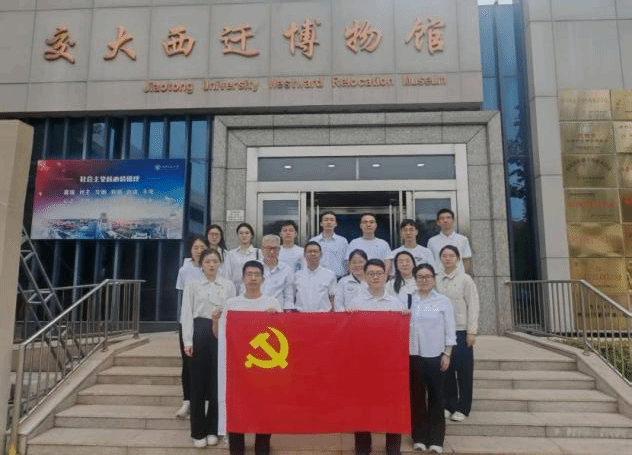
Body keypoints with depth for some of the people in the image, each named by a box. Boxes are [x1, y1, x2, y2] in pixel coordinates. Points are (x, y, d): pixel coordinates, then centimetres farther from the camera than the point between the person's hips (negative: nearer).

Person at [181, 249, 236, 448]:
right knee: (198, 382, 5)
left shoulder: (229, 286, 7)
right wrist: (188, 341, -7)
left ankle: (212, 429, 22)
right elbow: (187, 314, 0)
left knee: (217, 382, 6)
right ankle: (198, 431, 19)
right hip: (200, 333, -1)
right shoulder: (192, 285, 3)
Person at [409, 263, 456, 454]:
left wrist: (447, 354, -4)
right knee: (417, 395, 8)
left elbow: (449, 330, 0)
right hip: (414, 355, 1)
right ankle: (419, 437, 19)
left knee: (436, 396, 6)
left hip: (435, 355, -1)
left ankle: (436, 439, 16)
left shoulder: (443, 301, 0)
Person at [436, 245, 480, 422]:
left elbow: (473, 306, -4)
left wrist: (471, 331, -9)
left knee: (463, 371, 5)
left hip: (461, 331, -2)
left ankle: (463, 408, 19)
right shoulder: (436, 280, 4)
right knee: (446, 369, 10)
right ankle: (449, 405, 24)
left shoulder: (465, 279, -3)